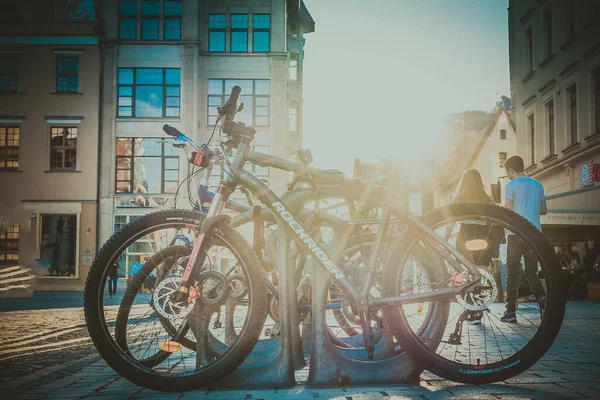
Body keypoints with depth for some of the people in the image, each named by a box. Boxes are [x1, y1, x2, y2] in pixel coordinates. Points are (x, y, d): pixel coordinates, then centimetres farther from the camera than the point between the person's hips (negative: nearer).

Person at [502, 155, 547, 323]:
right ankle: (542, 298, -13)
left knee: (512, 272, 2)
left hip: (517, 234, -5)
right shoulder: (538, 185, 12)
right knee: (532, 271, 12)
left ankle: (511, 311, 3)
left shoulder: (512, 185, -6)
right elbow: (543, 210, 16)